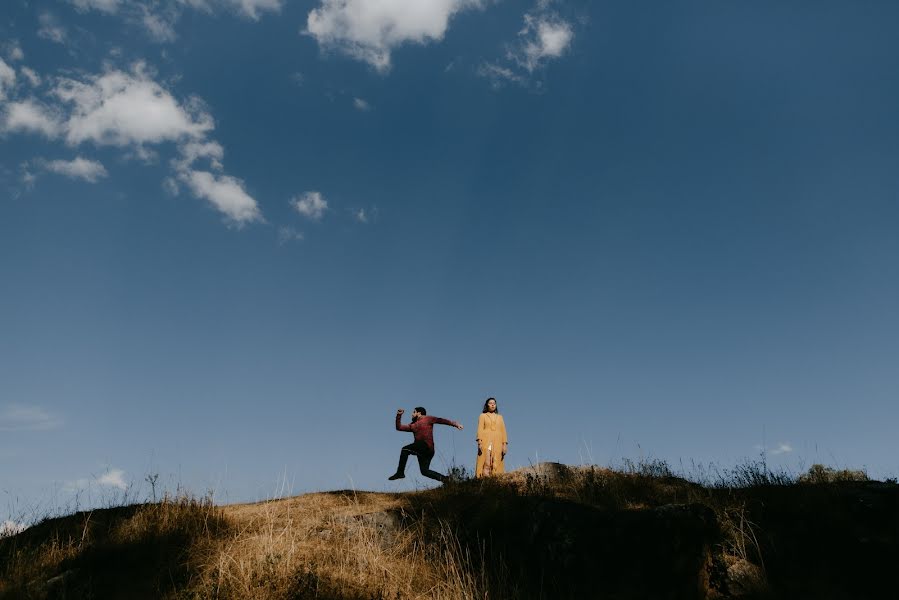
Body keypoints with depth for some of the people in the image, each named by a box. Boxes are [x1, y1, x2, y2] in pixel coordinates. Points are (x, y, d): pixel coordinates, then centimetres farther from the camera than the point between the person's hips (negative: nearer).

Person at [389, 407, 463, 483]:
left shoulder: (427, 419, 8)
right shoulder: (413, 425, 26)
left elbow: (441, 420, 1)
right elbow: (399, 427, 26)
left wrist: (455, 424, -8)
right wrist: (399, 415, 16)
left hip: (426, 446, -8)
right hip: (421, 449, 8)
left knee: (405, 450, -16)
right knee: (425, 471, 2)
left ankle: (400, 473, -15)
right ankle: (445, 479, 4)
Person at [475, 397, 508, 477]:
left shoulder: (500, 417, 22)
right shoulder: (483, 416, 15)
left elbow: (503, 431, 13)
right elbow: (480, 429, 3)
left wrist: (505, 444, 0)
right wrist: (479, 442, -12)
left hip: (497, 443, 3)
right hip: (486, 441, -3)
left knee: (496, 465, -8)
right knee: (486, 464, -15)